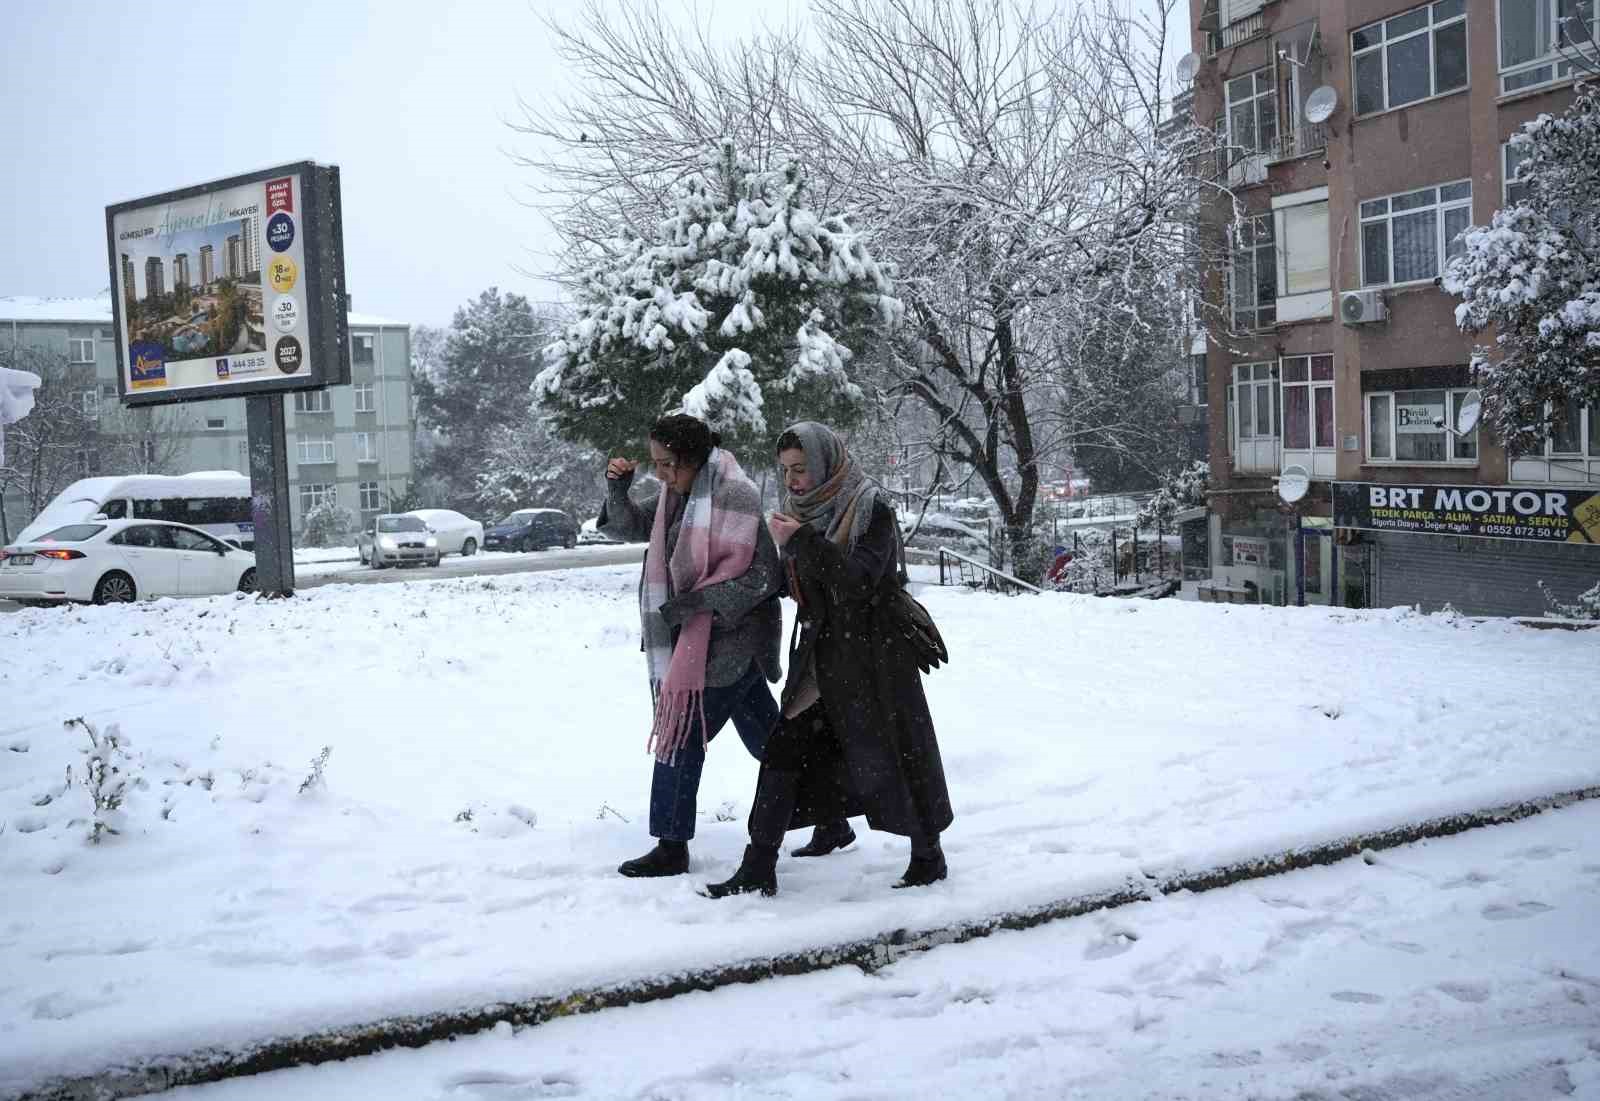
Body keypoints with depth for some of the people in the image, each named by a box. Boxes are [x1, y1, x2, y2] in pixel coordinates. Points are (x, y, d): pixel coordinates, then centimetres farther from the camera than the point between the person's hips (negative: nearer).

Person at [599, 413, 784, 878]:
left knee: (680, 734, -5)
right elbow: (628, 527, 18)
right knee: (765, 736, 15)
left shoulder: (734, 496, -18)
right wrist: (616, 488, -2)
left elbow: (765, 576, -21)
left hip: (728, 641, -9)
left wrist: (697, 600, -25)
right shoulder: (680, 495, 8)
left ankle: (672, 847, 5)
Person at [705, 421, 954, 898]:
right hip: (821, 657, 7)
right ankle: (758, 870, 5)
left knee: (890, 756, 3)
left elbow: (859, 581, -25)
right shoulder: (805, 511, 7)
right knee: (783, 753, 1)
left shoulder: (871, 507, -13)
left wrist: (802, 541, -27)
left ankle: (928, 857, 23)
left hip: (872, 656, -6)